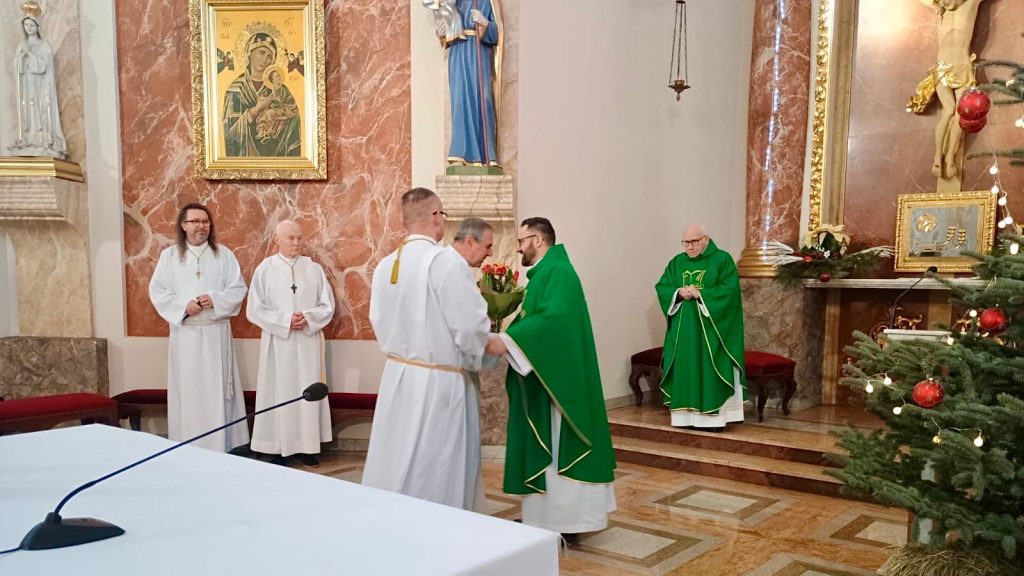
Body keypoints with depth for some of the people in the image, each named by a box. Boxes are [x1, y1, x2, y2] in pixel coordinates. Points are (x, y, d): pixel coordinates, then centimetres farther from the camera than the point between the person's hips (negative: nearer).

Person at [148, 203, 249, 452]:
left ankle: (222, 446, 8)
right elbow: (157, 292, 1)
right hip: (185, 332, 0)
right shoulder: (169, 255, 4)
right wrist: (183, 306, -15)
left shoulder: (223, 254, 5)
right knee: (187, 391, 2)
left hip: (216, 332, 0)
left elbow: (239, 288, 1)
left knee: (218, 389, 2)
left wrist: (215, 300, -15)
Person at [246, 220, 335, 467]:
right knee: (279, 393, 1)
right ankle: (279, 449, 7)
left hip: (308, 342, 2)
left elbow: (328, 305, 3)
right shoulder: (265, 269, -1)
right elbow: (254, 309, -4)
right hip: (278, 343, -2)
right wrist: (285, 319, -14)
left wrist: (308, 318, -14)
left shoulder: (314, 269, 4)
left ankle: (305, 446, 14)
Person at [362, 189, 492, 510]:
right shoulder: (446, 261, -18)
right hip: (437, 382, -6)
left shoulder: (384, 266, 2)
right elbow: (472, 327, -17)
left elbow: (379, 323, 10)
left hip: (396, 376, 7)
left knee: (395, 464, 17)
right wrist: (472, 358, 3)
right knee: (433, 474, 5)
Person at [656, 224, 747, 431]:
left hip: (711, 327, -4)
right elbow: (661, 287, 6)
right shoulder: (676, 262, 10)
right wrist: (679, 293, -14)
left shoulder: (722, 260, -3)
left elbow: (730, 288, -14)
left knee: (711, 372, -3)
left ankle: (715, 417, 3)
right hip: (683, 328, 5)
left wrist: (699, 293, -18)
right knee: (685, 370, 5)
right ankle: (687, 414, 11)